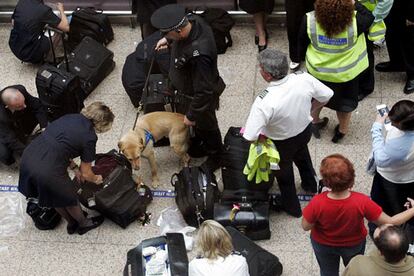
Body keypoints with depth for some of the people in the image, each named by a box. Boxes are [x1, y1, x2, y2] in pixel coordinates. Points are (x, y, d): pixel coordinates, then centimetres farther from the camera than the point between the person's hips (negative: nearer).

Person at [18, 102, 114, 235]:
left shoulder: (70, 117, 9)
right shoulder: (89, 137, -9)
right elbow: (86, 174, 3)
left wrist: (74, 167, 25)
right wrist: (96, 179, 25)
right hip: (47, 171, -7)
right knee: (69, 199, 24)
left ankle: (72, 224, 53)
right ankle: (83, 224, 50)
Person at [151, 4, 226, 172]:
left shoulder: (198, 54, -46)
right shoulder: (192, 20, -23)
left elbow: (203, 92, -35)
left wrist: (191, 116, -23)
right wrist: (168, 40, -4)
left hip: (200, 96, -7)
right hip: (188, 88, 7)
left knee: (206, 126, 21)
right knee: (197, 122, 32)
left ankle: (215, 157, 49)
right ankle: (200, 143, 60)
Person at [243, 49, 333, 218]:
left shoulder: (264, 103, -41)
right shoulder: (304, 79, -28)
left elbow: (250, 137, -36)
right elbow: (326, 96, -10)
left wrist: (263, 133, -14)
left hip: (281, 144, -4)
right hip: (305, 131, 4)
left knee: (284, 173, 28)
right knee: (302, 156, 38)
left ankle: (292, 207, 54)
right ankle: (310, 185, 67)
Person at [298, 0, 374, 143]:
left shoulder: (309, 21, -30)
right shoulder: (354, 22, -35)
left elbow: (302, 43, -11)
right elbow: (369, 17, -10)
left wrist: (303, 56, 9)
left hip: (318, 70, 1)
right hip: (346, 72, -1)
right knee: (345, 99, 27)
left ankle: (315, 122, 53)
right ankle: (342, 131, 47)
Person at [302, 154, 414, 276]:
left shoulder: (317, 203, -40)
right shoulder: (361, 202, -39)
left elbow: (306, 226, -21)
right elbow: (389, 222, -27)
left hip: (323, 244, 0)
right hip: (354, 244, 0)